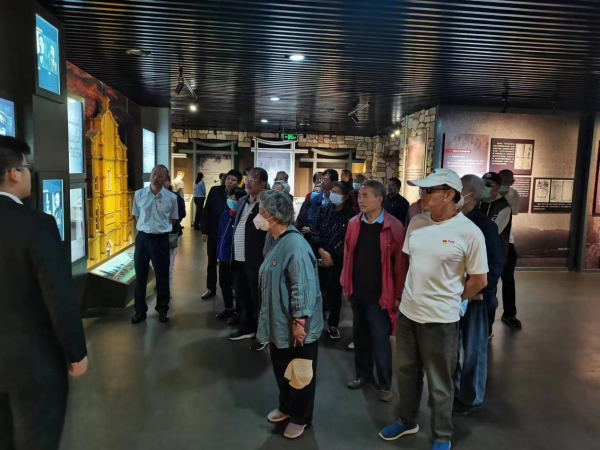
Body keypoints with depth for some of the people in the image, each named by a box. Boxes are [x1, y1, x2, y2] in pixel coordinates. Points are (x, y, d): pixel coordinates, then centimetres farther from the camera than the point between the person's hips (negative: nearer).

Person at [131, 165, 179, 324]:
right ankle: (140, 310, 24)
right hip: (142, 237, 1)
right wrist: (145, 228, 8)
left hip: (161, 239, -1)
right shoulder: (139, 194, -1)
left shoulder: (171, 197, -5)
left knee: (162, 276, 9)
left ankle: (162, 309, 26)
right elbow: (137, 216, 12)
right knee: (140, 276, 9)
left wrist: (161, 229, 7)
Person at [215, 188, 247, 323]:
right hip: (224, 256, 7)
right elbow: (220, 233, 11)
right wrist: (218, 253, 11)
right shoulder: (225, 213, 4)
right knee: (223, 283, 17)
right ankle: (228, 308, 36)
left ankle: (239, 312, 24)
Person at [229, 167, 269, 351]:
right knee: (242, 297, 19)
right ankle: (247, 328, 37)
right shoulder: (242, 201, 12)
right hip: (239, 259, 8)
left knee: (258, 299, 6)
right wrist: (234, 253, 14)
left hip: (256, 261, -8)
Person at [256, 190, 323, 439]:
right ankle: (286, 407, 45)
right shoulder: (278, 241, 5)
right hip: (279, 323, 9)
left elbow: (303, 288, -28)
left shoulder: (295, 246, -27)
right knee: (281, 370, 23)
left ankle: (300, 418, 33)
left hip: (296, 327, -9)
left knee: (300, 374, 13)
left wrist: (299, 321, -24)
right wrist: (271, 319, 20)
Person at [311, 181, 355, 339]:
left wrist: (331, 255, -7)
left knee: (334, 292, 6)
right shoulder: (323, 210, 7)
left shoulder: (350, 215, -4)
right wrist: (321, 251, -9)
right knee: (319, 290, 2)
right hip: (319, 258, 2)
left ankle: (333, 324, 21)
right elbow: (315, 232, 4)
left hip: (337, 260, -2)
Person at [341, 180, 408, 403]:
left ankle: (385, 384, 23)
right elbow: (348, 256, 9)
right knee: (360, 335, 17)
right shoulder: (354, 223, 2)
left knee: (380, 340, 5)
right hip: (357, 291, 5)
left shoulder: (393, 227, -12)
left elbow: (400, 264, -10)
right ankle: (363, 374, 36)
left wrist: (398, 295, -8)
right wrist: (346, 284, 8)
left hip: (380, 294, -4)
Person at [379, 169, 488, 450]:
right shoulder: (416, 223, 0)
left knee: (439, 384, 13)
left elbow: (479, 280, -8)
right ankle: (407, 421, 44)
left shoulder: (469, 232, -16)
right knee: (407, 373, 21)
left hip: (440, 319, -5)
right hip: (407, 312, 5)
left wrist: (450, 300, 2)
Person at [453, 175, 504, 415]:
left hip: (473, 297, -5)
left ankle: (470, 398, 28)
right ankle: (452, 390, 35)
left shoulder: (485, 226, -13)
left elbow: (495, 264, -14)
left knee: (473, 350, 11)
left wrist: (480, 290, -20)